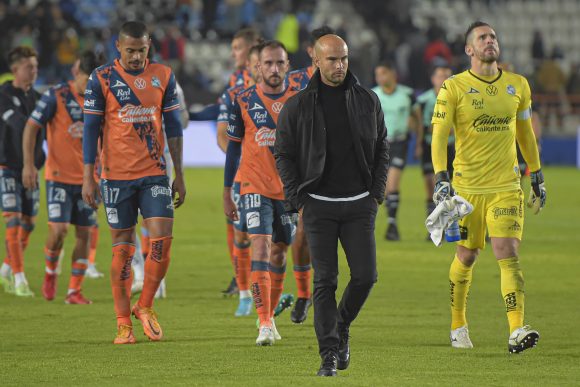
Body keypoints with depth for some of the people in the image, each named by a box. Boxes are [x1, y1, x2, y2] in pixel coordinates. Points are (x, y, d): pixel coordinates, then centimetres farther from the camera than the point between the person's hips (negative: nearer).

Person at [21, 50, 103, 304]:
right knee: (59, 230, -14)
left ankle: (74, 291, 9)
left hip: (87, 178, 5)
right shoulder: (56, 96, -9)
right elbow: (31, 127, -6)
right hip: (59, 176, -5)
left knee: (85, 233, 1)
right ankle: (50, 273, 15)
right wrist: (28, 164, -12)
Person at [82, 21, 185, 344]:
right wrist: (88, 177, -5)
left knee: (162, 239, -10)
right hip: (117, 176, -2)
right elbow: (91, 128, -1)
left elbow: (174, 127, 9)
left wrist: (180, 175, 8)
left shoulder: (163, 76, 4)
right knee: (123, 247, 1)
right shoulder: (102, 79, -3)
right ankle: (124, 323, 9)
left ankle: (145, 306, 11)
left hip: (155, 173, 2)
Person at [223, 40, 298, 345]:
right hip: (255, 188, -2)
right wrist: (226, 193, 5)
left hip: (289, 190, 2)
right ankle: (264, 324, -20)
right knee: (260, 248, -16)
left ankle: (270, 316, 28)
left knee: (279, 252, 11)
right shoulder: (244, 101, -1)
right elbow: (233, 146, 6)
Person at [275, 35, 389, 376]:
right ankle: (329, 354, -3)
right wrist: (298, 200, -3)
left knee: (365, 276, -5)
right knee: (325, 282, -6)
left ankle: (342, 325, 24)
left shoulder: (367, 100, 7)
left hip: (359, 204, 2)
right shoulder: (299, 106, 1)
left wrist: (377, 192, 4)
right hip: (319, 204, -2)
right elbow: (284, 154, 5)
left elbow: (382, 147, 15)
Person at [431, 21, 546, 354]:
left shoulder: (518, 85, 8)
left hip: (507, 187, 1)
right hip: (466, 186, -1)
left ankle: (517, 331, -20)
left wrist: (537, 177, 21)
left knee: (509, 253, -11)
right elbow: (439, 136, -9)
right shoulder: (453, 88, -3)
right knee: (467, 256, 8)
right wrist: (441, 179, -21)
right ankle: (458, 324, 27)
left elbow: (526, 134, 20)